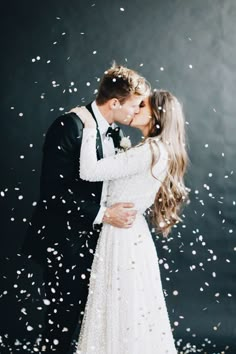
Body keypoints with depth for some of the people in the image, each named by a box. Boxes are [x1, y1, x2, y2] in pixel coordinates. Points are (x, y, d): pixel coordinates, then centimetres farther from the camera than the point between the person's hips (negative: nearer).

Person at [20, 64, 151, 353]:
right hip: (63, 242, -7)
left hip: (93, 239, 7)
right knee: (63, 323, 1)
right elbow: (53, 191, -21)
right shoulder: (69, 126, -17)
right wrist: (103, 214, -21)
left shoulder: (114, 133, 7)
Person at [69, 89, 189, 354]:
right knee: (131, 312, 16)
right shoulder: (159, 151, 12)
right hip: (129, 235, 9)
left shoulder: (151, 150, -18)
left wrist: (90, 127, -16)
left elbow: (89, 172, -22)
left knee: (124, 311, 2)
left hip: (123, 236, -9)